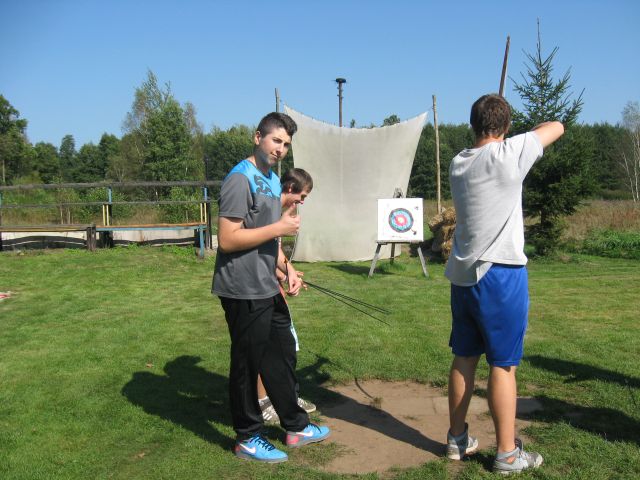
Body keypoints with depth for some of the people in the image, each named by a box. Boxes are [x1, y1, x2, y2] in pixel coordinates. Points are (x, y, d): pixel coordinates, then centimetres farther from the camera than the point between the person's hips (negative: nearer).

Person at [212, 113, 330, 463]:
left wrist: (287, 270, 9)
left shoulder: (273, 180, 14)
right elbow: (227, 240, -23)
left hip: (268, 290, 10)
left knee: (283, 356, 18)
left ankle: (296, 427, 34)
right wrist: (279, 228, -19)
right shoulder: (240, 179, -16)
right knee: (247, 364, 4)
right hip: (243, 292, -9)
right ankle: (247, 438, 22)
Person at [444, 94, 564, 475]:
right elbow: (557, 127, 3)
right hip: (500, 275, -6)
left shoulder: (458, 163, 6)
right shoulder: (510, 154, -11)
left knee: (464, 358, 14)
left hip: (463, 274, 6)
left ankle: (458, 439, 26)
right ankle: (508, 454, 13)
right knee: (503, 365, 2)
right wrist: (527, 136, 19)